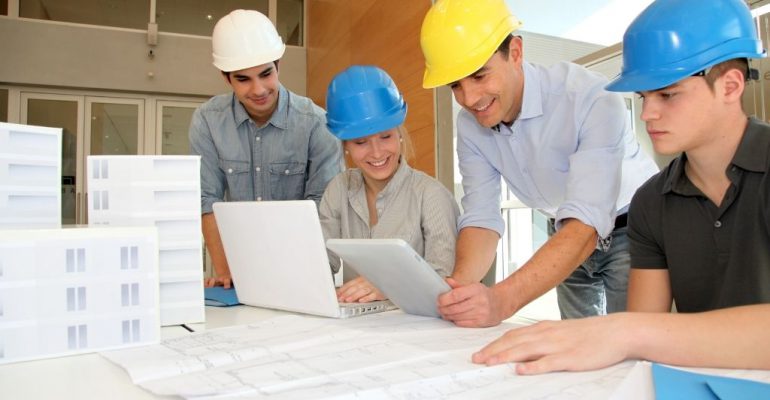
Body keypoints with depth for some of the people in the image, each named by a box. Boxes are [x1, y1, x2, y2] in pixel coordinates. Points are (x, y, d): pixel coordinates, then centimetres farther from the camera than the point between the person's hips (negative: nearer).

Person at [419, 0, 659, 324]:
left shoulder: (592, 99, -32)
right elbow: (481, 218, -16)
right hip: (568, 238, 5)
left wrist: (503, 299, -53)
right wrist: (459, 286, -37)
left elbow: (587, 223, -40)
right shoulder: (470, 125, -13)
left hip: (633, 228, -4)